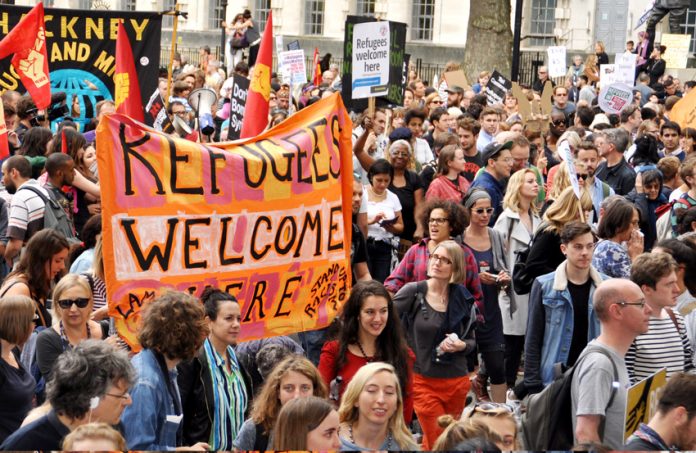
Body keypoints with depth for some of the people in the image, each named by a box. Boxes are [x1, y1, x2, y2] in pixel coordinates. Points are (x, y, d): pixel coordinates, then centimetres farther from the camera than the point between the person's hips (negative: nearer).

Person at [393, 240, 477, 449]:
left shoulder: (463, 298, 3)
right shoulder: (413, 291, -6)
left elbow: (471, 341, 11)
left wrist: (460, 345, -10)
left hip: (456, 382, 3)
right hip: (423, 381, -3)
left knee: (431, 440, 13)